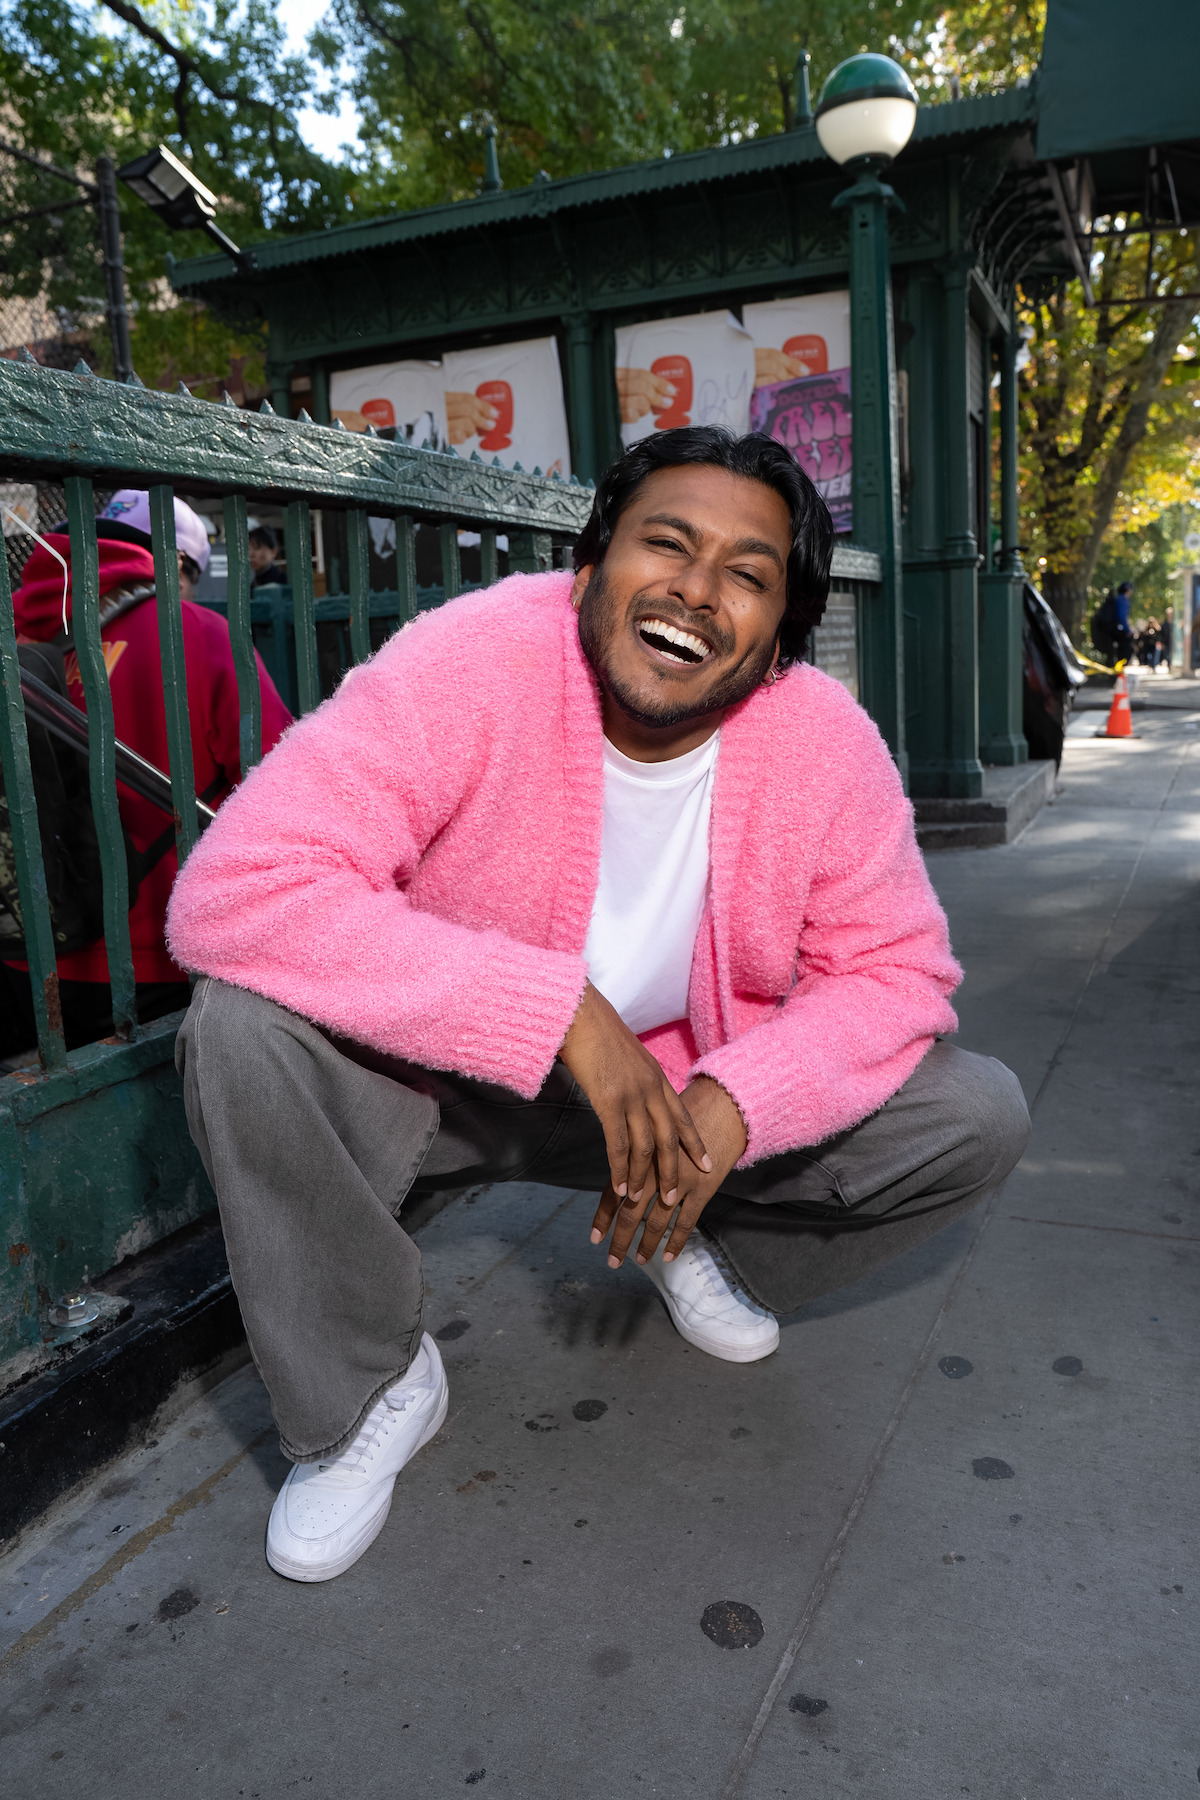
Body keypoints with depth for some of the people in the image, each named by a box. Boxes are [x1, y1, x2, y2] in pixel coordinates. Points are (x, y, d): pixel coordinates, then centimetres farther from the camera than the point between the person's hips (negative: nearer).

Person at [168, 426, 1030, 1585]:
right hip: (443, 1080, -2)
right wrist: (561, 1013, -38)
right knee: (246, 1030, -31)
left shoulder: (826, 743, -15)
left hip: (690, 1086, 3)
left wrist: (729, 1103, -27)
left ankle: (702, 1248, 18)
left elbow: (897, 969, -7)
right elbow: (233, 892, -35)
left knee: (980, 1118, -10)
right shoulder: (473, 663, -26)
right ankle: (368, 1389, -5)